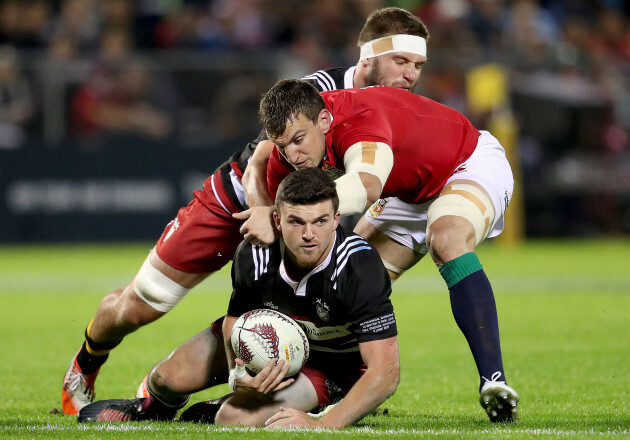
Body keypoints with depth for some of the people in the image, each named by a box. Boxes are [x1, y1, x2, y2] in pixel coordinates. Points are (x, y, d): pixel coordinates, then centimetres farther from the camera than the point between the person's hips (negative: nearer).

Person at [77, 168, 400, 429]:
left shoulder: (360, 269, -38)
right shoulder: (253, 255, -26)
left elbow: (385, 372, -38)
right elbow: (235, 322, -7)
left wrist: (322, 426, -45)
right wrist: (239, 375, -29)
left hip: (336, 364, -4)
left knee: (234, 418, -25)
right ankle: (152, 406, 38)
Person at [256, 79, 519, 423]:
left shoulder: (359, 119, -42)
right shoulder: (286, 156, -18)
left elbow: (366, 185, -63)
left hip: (472, 163, -8)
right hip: (410, 194, 8)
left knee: (447, 241, -36)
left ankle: (493, 381, -42)